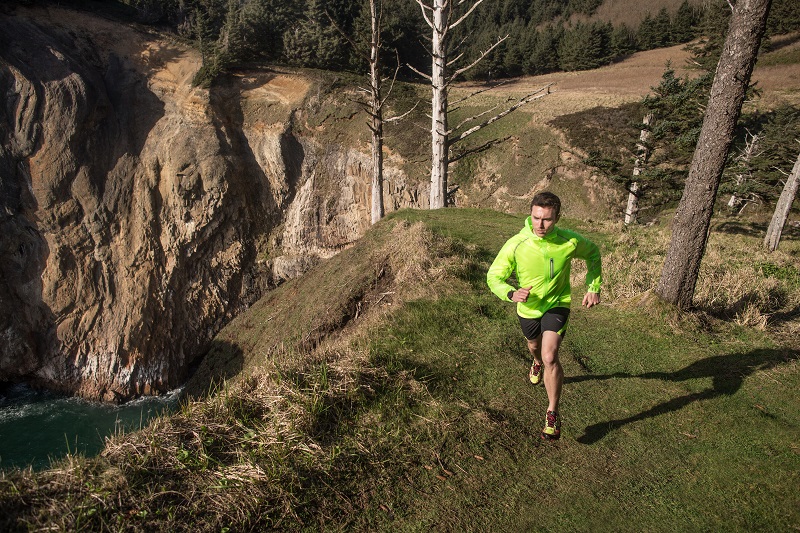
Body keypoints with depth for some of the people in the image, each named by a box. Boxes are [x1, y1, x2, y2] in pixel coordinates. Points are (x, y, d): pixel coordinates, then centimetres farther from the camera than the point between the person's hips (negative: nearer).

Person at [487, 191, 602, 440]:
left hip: (557, 303, -2)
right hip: (528, 307, 2)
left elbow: (593, 252, 2)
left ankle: (553, 414, -3)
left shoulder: (569, 241, -22)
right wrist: (512, 294, -38)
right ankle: (537, 363, 68)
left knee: (550, 356, -21)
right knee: (534, 346, 28)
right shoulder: (515, 245, -26)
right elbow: (494, 276, -18)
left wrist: (594, 287, -3)